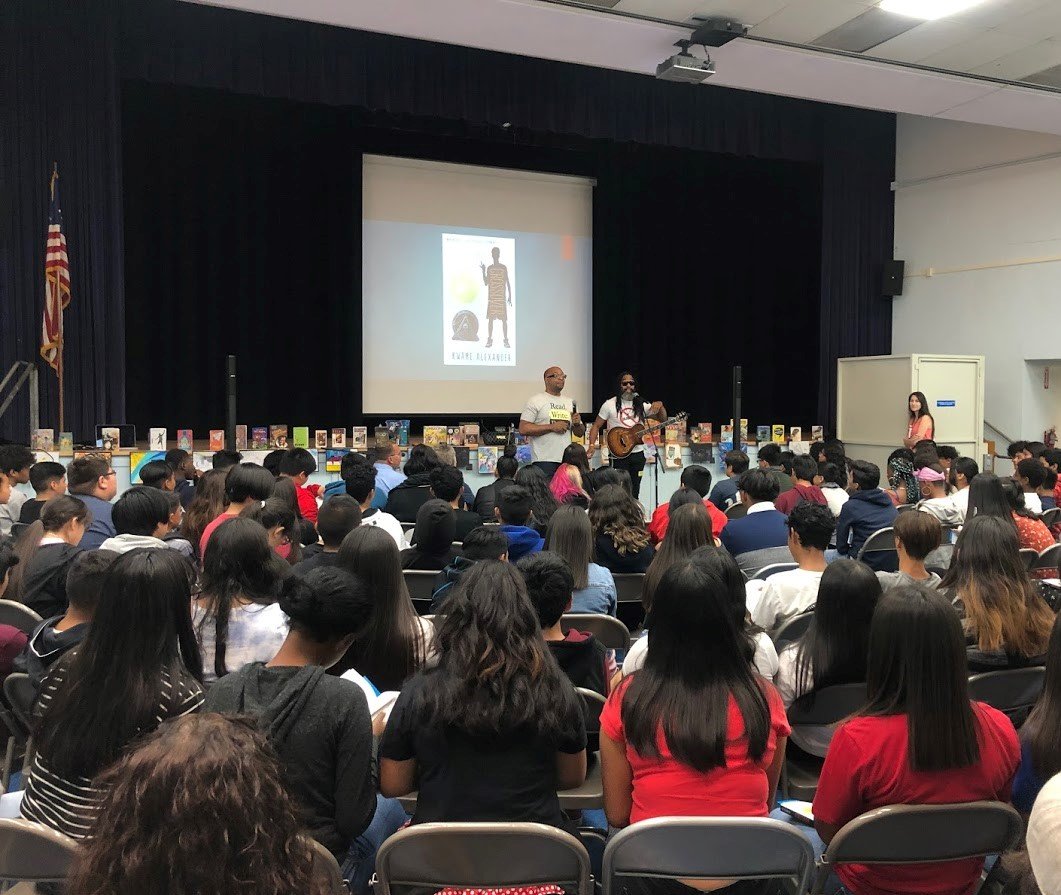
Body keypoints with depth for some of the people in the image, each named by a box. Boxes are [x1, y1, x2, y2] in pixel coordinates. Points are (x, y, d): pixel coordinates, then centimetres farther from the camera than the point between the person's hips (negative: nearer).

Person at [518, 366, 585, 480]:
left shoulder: (569, 402, 19)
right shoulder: (535, 400, 0)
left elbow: (580, 433, 21)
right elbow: (523, 429, -10)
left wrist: (577, 424, -3)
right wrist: (552, 427, -13)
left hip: (567, 461, 5)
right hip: (544, 461, -5)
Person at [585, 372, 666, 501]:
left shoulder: (641, 405, 9)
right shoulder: (610, 405, -1)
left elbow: (663, 419, 10)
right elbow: (596, 426, 0)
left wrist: (660, 406, -10)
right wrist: (591, 445, -14)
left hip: (638, 453, 4)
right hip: (619, 455, -4)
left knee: (635, 492, 8)